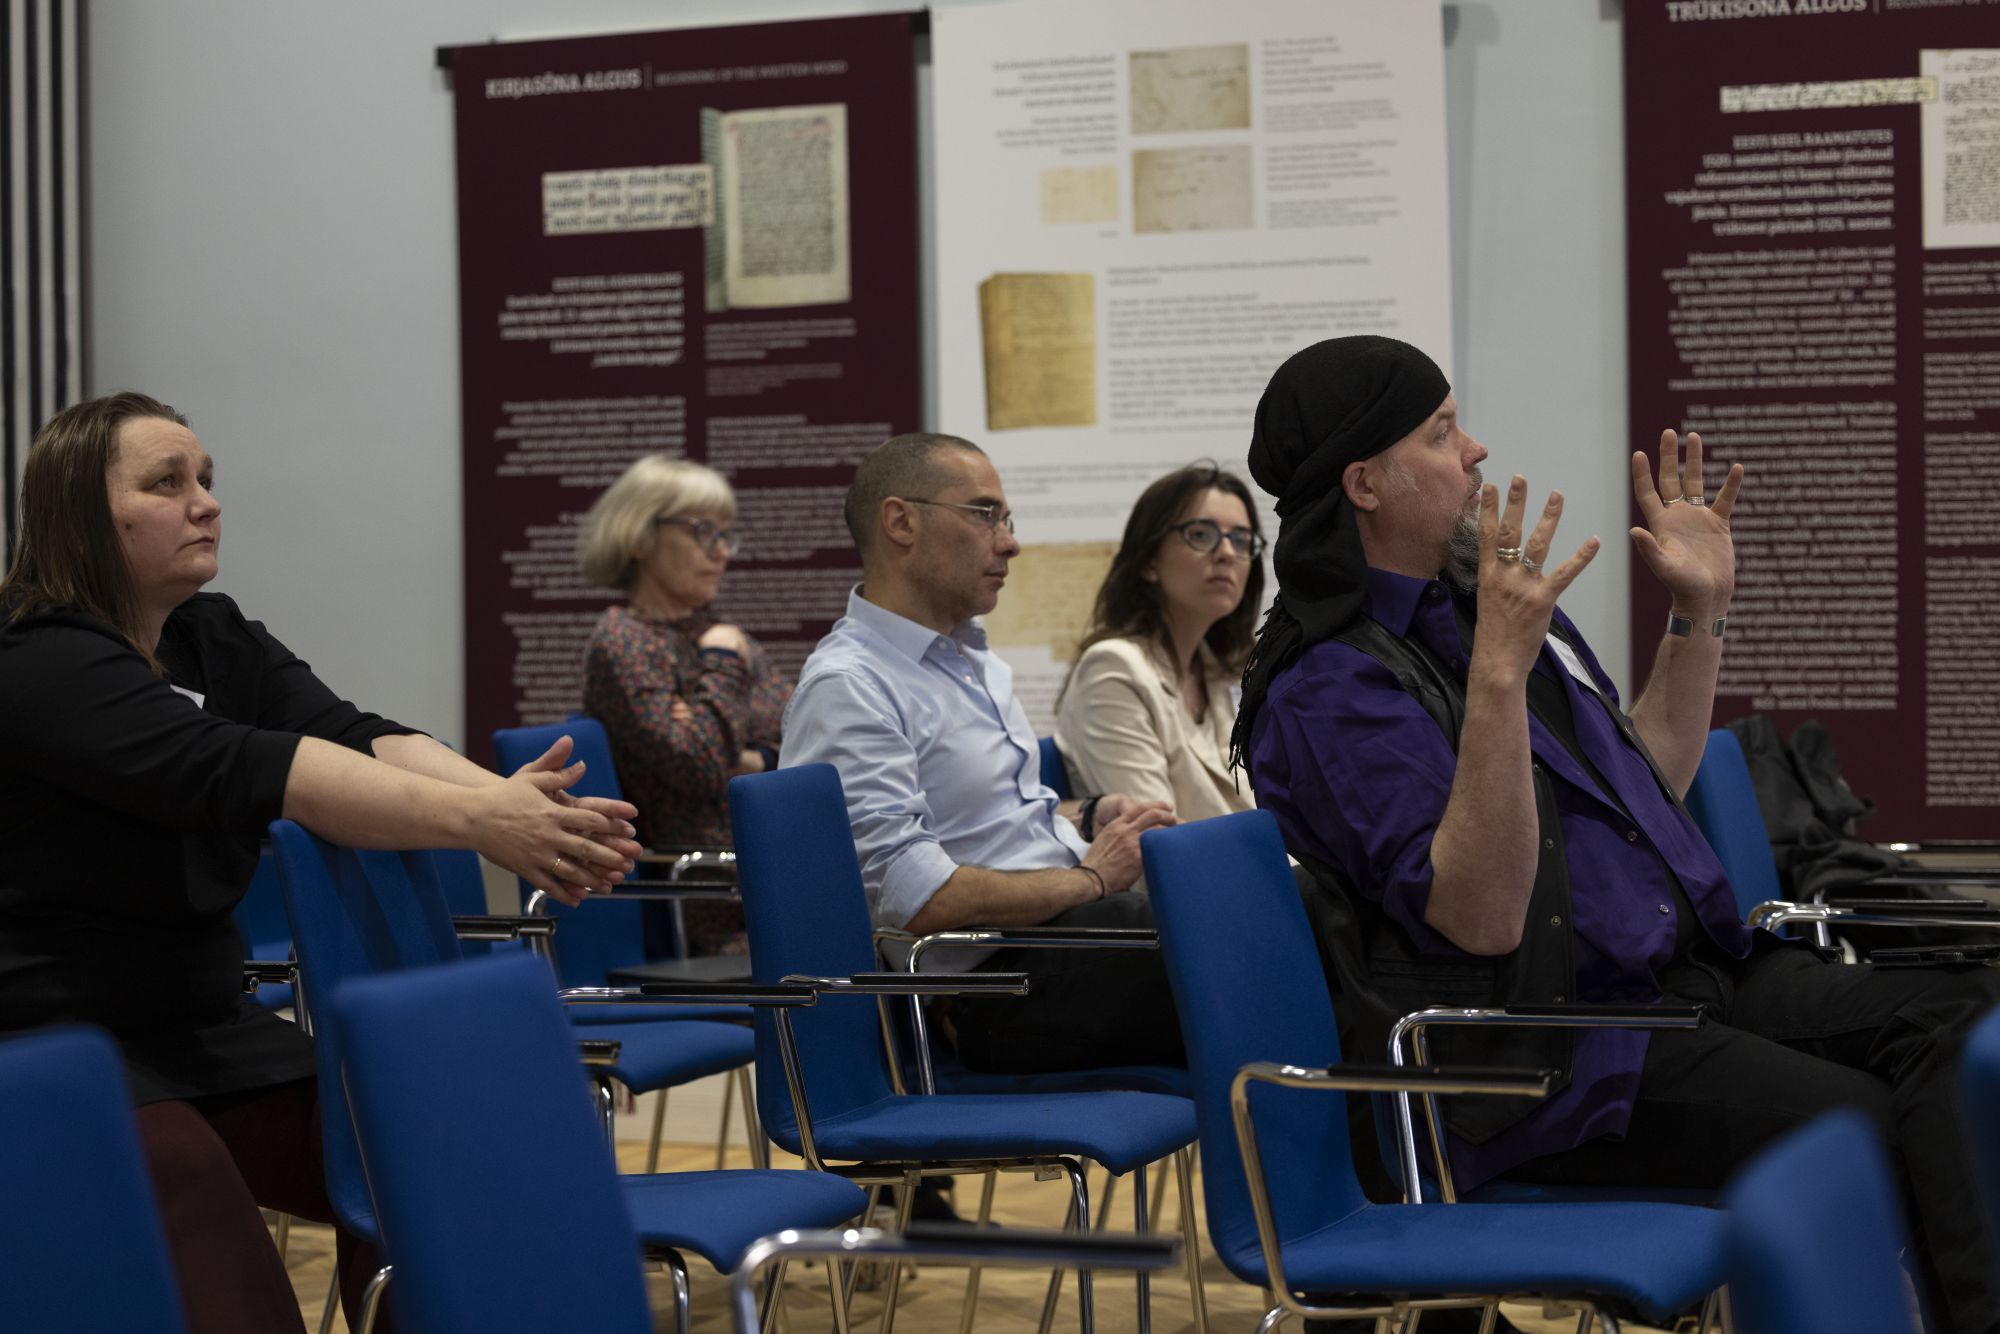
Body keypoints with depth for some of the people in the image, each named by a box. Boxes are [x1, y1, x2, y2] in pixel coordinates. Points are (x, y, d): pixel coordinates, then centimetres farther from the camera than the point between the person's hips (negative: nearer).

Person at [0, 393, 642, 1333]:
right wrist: (474, 821, -41)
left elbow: (358, 737, -11)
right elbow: (238, 771, -32)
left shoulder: (214, 639, 6)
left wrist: (506, 801, -32)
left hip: (203, 1026, 8)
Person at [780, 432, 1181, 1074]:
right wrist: (1091, 878, -12)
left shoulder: (970, 656, 20)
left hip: (1071, 923, 10)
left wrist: (1089, 817, 11)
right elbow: (915, 896, -20)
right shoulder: (845, 688, -11)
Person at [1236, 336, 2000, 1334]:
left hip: (1696, 980, 9)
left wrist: (1700, 610, 19)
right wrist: (1500, 672, -30)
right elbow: (1481, 918, -24)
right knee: (1872, 1130, -28)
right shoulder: (1327, 691, -11)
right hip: (1556, 1056, -8)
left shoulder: (1484, 603, 17)